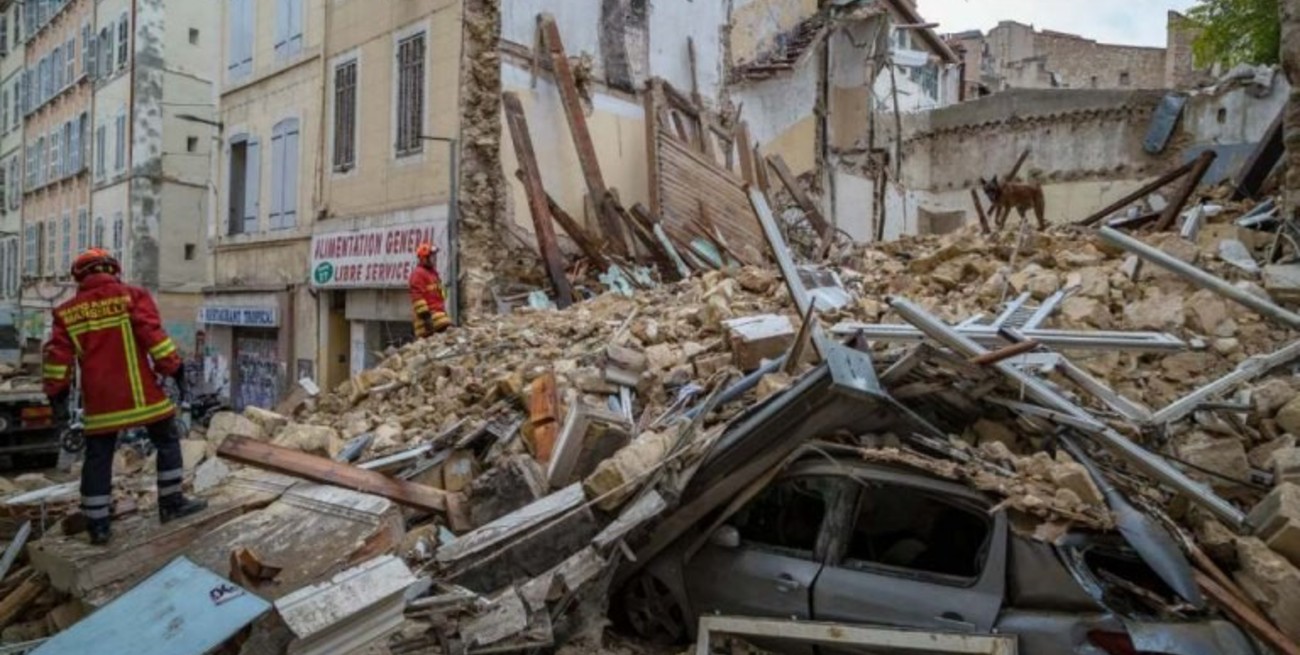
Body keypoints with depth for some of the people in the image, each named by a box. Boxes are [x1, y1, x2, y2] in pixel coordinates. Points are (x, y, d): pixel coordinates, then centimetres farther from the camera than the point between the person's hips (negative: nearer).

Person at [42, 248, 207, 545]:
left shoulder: (67, 312, 10)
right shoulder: (131, 296, -2)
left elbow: (57, 356, 7)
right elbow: (153, 334, -12)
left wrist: (57, 393, 14)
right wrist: (173, 368, -9)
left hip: (99, 398, 4)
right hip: (140, 392, -4)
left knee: (98, 457, 10)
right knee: (166, 442, 11)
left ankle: (97, 525, 13)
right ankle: (171, 502, 13)